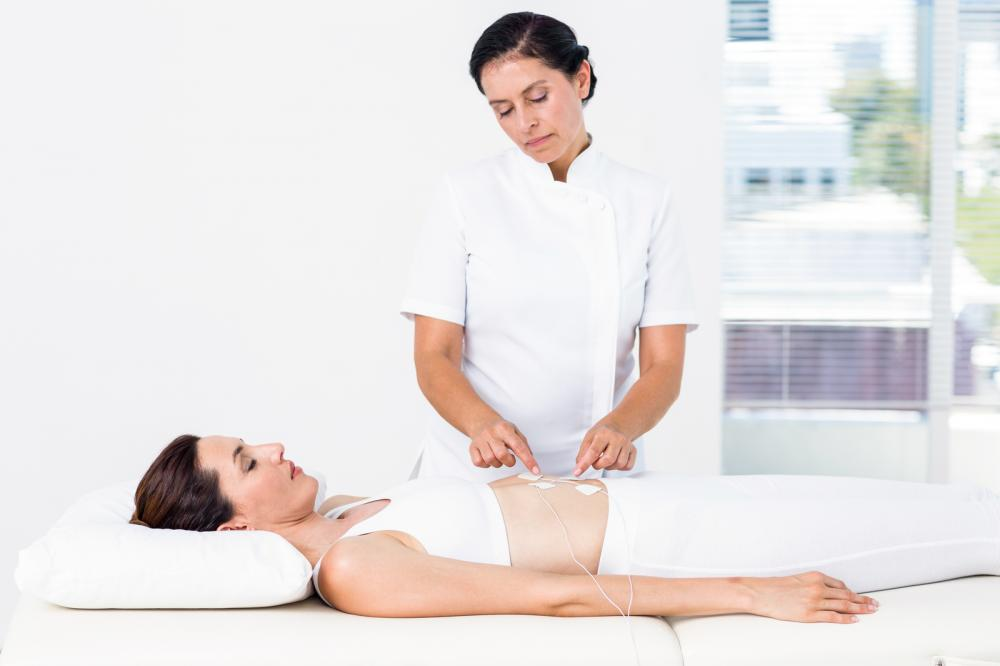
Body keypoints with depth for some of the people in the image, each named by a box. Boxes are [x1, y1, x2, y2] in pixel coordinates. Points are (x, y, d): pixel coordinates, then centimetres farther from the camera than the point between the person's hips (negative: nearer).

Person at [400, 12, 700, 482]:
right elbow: (434, 357, -3)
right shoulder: (463, 193, 1)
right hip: (474, 470, -1)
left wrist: (618, 429, -22)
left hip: (598, 473, 1)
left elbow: (663, 365, -1)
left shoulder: (647, 200, 4)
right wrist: (484, 424, -24)